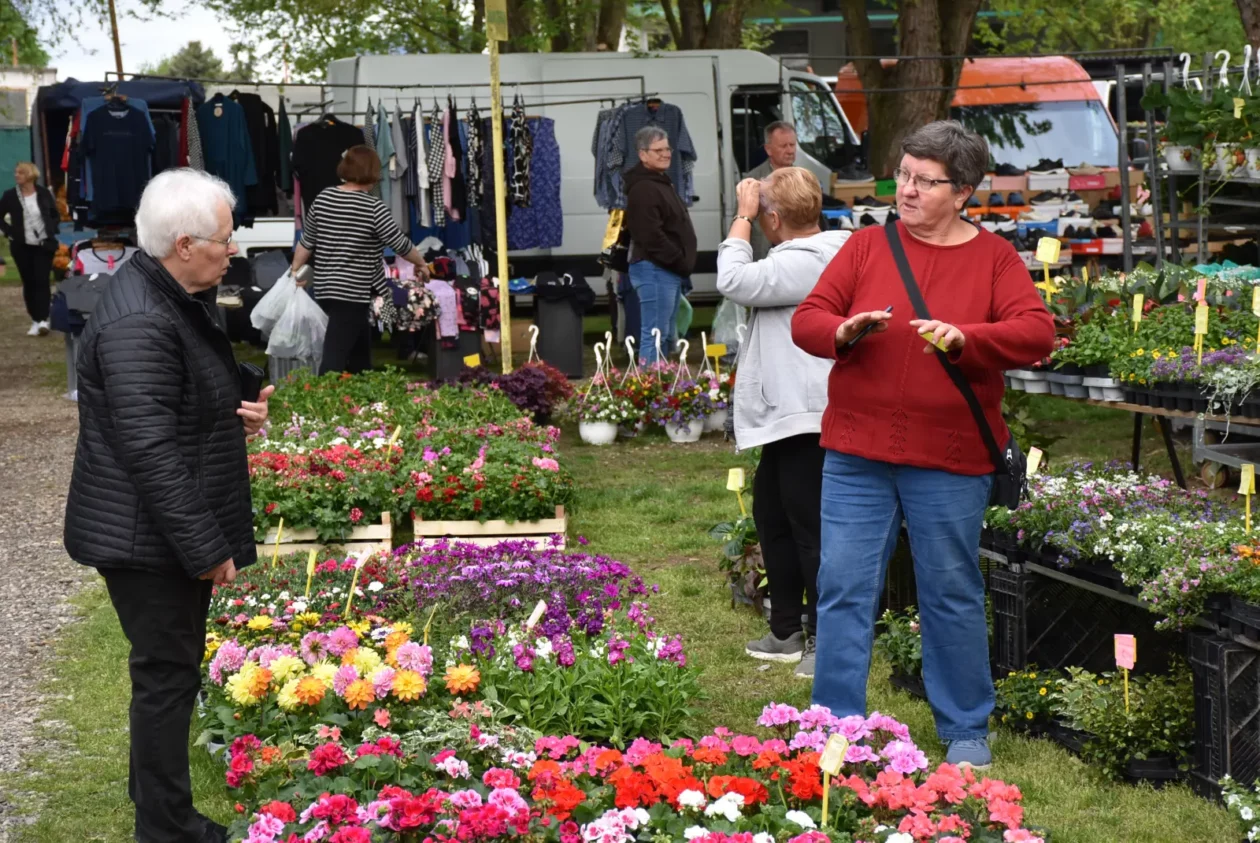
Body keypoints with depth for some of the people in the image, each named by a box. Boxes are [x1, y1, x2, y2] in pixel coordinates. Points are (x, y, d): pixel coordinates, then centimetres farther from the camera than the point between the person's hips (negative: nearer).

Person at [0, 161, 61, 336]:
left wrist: (51, 231, -3)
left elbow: (56, 215, 11)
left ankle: (43, 320, -14)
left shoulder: (44, 193, -1)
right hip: (22, 246, 1)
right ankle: (36, 321, 11)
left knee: (42, 281, -9)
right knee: (28, 283, 4)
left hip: (44, 245, -1)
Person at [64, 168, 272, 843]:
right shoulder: (139, 325, -25)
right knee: (167, 676, 0)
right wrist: (207, 550, -23)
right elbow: (150, 453, -27)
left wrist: (237, 414, 7)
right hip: (146, 539, -10)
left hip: (171, 533, 10)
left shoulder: (175, 297, 9)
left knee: (169, 671, 20)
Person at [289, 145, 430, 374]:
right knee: (336, 355, -10)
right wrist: (421, 264, 9)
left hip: (325, 288, 7)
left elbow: (306, 241, 9)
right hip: (352, 292, -7)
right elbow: (401, 244, -6)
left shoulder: (323, 198, 4)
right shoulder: (373, 207, -13)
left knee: (359, 348, 21)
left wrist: (295, 271, 19)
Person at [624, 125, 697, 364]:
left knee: (667, 337, 15)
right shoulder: (643, 189, -15)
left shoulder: (662, 183, 20)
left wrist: (681, 266, 14)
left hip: (670, 271, 11)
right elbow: (651, 237, -23)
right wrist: (681, 263, -16)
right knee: (655, 336, -10)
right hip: (655, 271, -11)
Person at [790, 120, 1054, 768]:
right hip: (857, 454, 2)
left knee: (952, 594, 8)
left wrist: (964, 340, -26)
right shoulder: (867, 246, 6)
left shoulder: (994, 258, 2)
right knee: (844, 589, 1)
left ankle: (966, 731, 23)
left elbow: (1036, 333, -10)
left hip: (950, 461, -1)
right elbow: (806, 319, 3)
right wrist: (844, 331, -19)